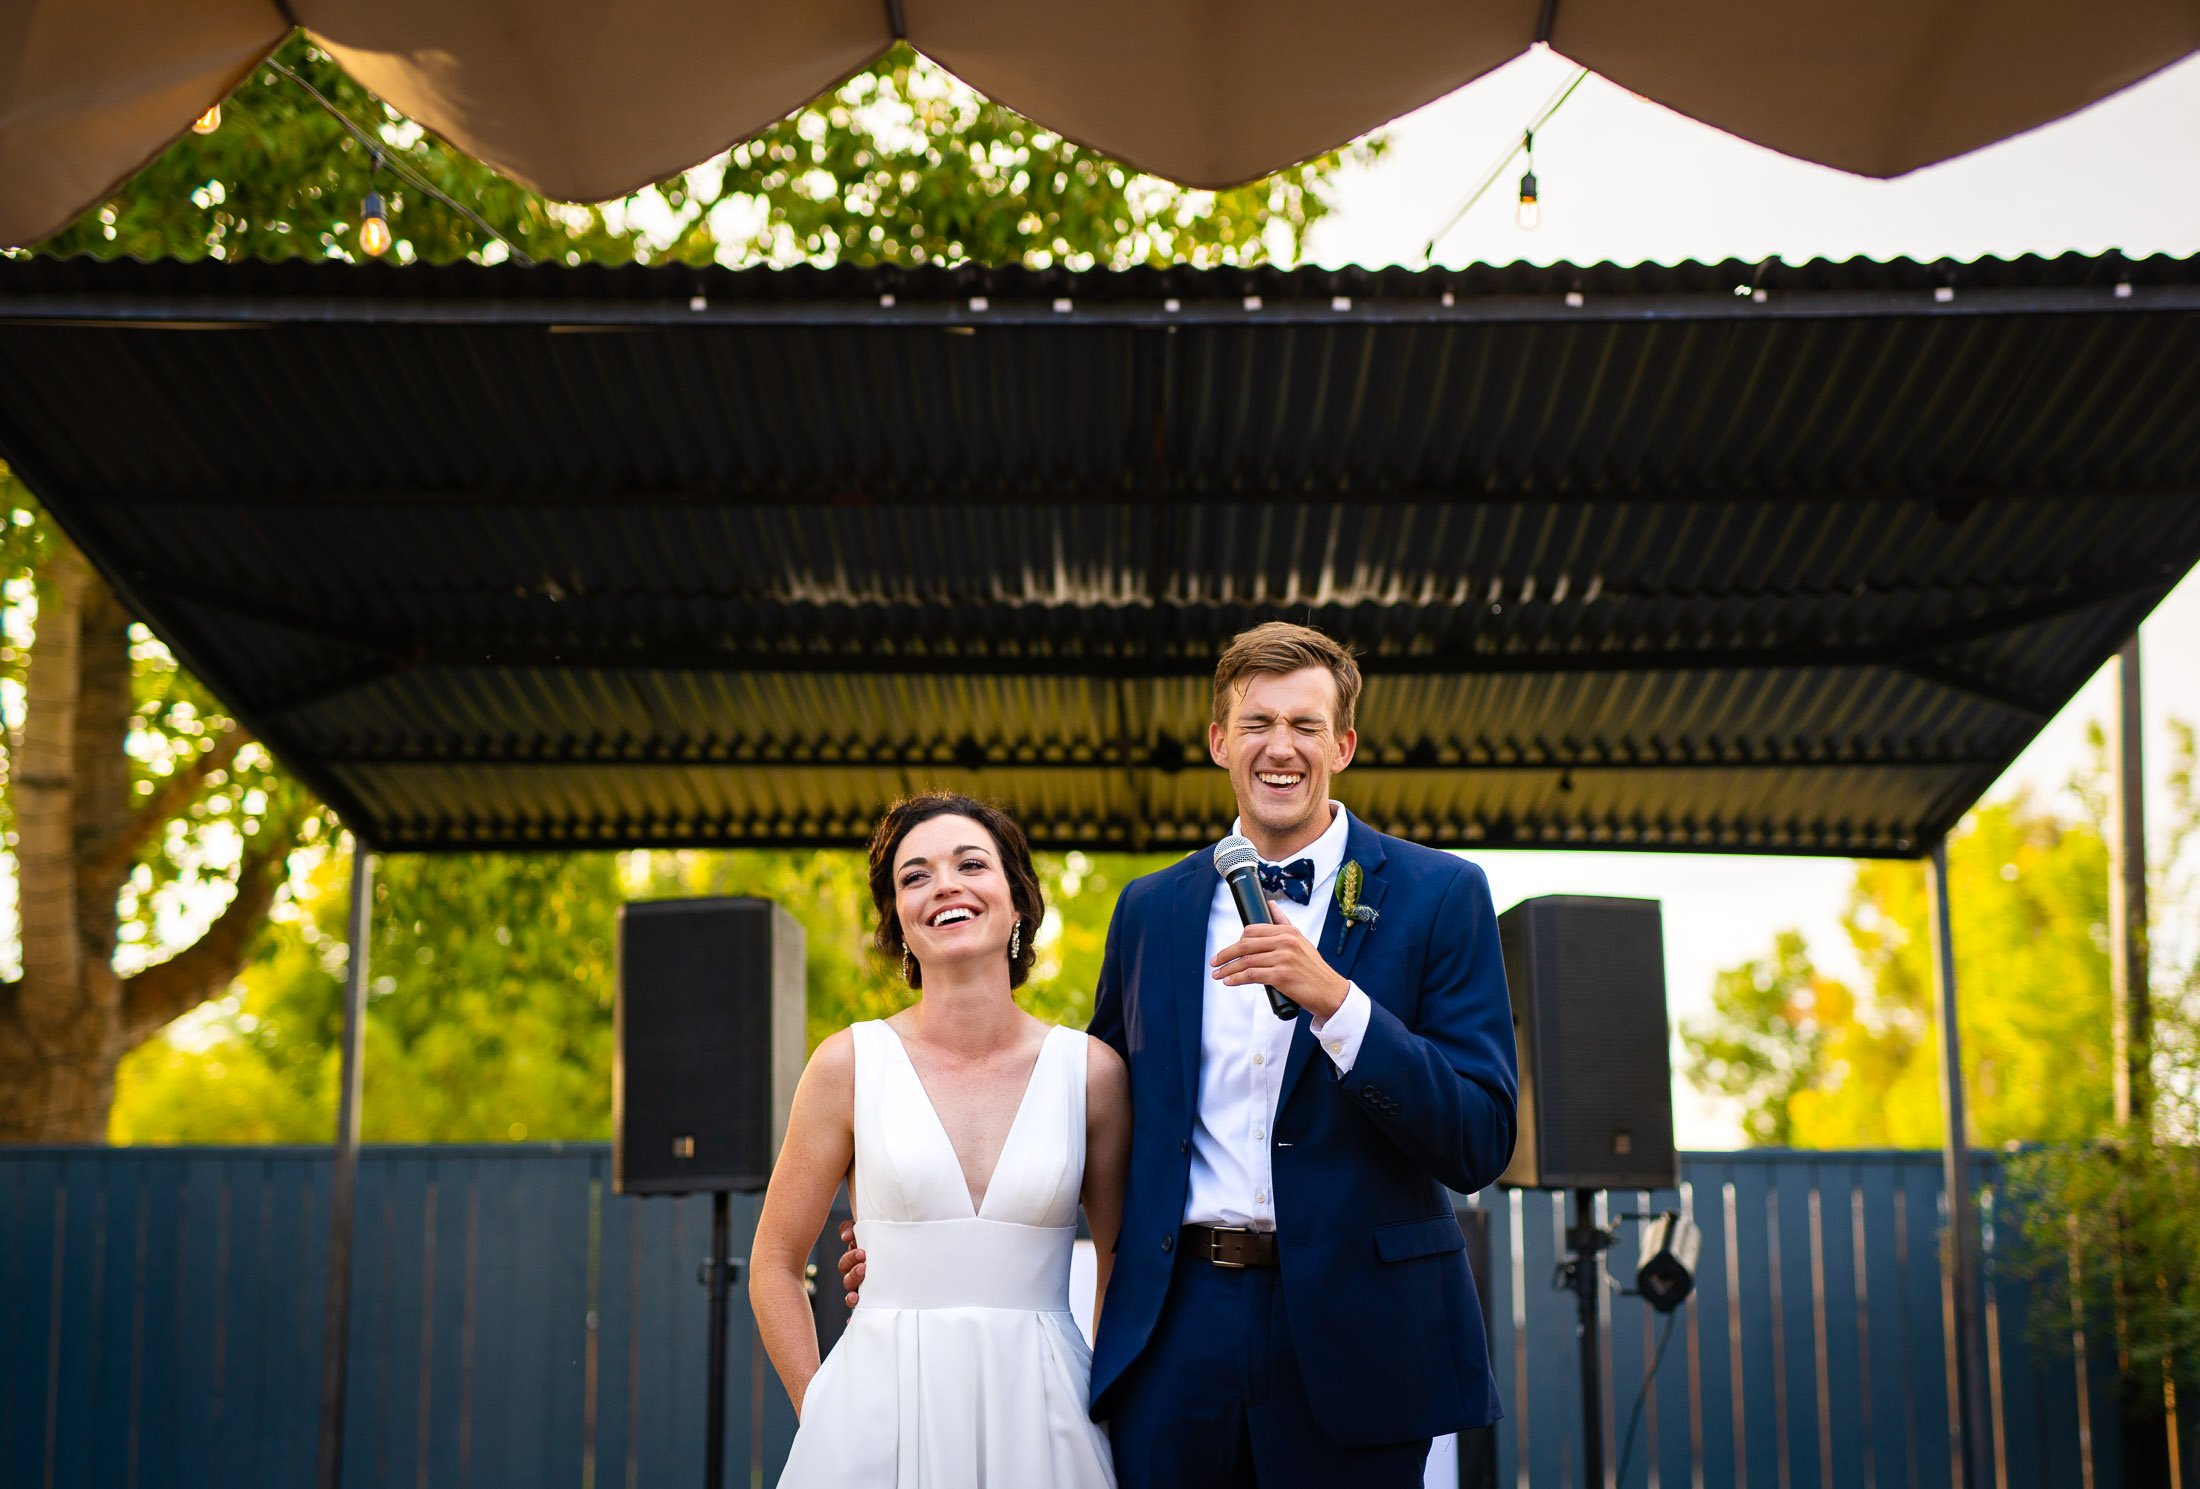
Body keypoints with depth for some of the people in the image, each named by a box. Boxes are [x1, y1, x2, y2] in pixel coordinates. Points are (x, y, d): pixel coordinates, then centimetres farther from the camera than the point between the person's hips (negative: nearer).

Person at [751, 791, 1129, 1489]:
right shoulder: (850, 1064, -1)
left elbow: (1125, 1270, 9)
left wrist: (1109, 1402, 2)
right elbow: (775, 1266, 5)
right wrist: (822, 1415, 0)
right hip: (882, 1414, -1)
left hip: (1039, 1415, 1)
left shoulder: (1092, 1071, 1)